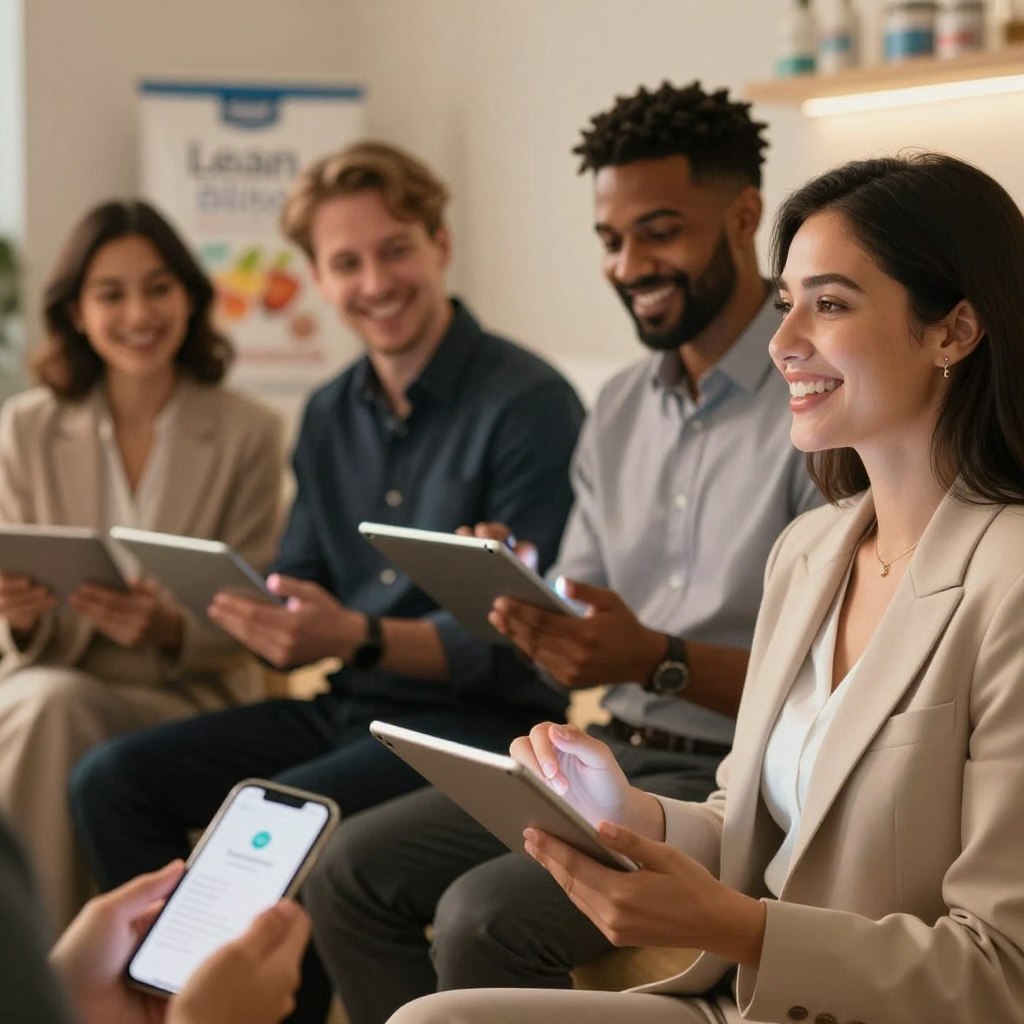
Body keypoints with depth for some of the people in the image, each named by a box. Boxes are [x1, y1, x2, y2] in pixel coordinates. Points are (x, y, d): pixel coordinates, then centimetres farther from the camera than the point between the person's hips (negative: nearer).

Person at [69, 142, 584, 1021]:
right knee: (114, 782, -4)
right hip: (346, 709, 8)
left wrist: (357, 638, -32)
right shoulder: (330, 417, 11)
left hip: (478, 718, -8)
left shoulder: (528, 404, -13)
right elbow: (296, 593, 13)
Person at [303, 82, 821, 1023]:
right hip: (616, 753, 8)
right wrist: (534, 616, -7)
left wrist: (658, 660, -26)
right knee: (352, 870, -1)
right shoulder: (620, 409, 13)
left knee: (487, 915, -25)